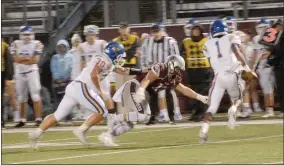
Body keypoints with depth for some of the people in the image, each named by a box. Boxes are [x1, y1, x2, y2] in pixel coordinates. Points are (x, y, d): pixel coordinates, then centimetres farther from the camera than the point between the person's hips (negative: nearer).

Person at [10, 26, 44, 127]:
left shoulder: (36, 44, -5)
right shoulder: (16, 44, 2)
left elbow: (35, 61, -14)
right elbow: (16, 59, -11)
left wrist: (21, 59, -9)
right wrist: (29, 58, -12)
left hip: (32, 72, -3)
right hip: (19, 73, 3)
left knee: (36, 96, -11)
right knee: (21, 98, 10)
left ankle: (38, 119, -12)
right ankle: (23, 120, 18)